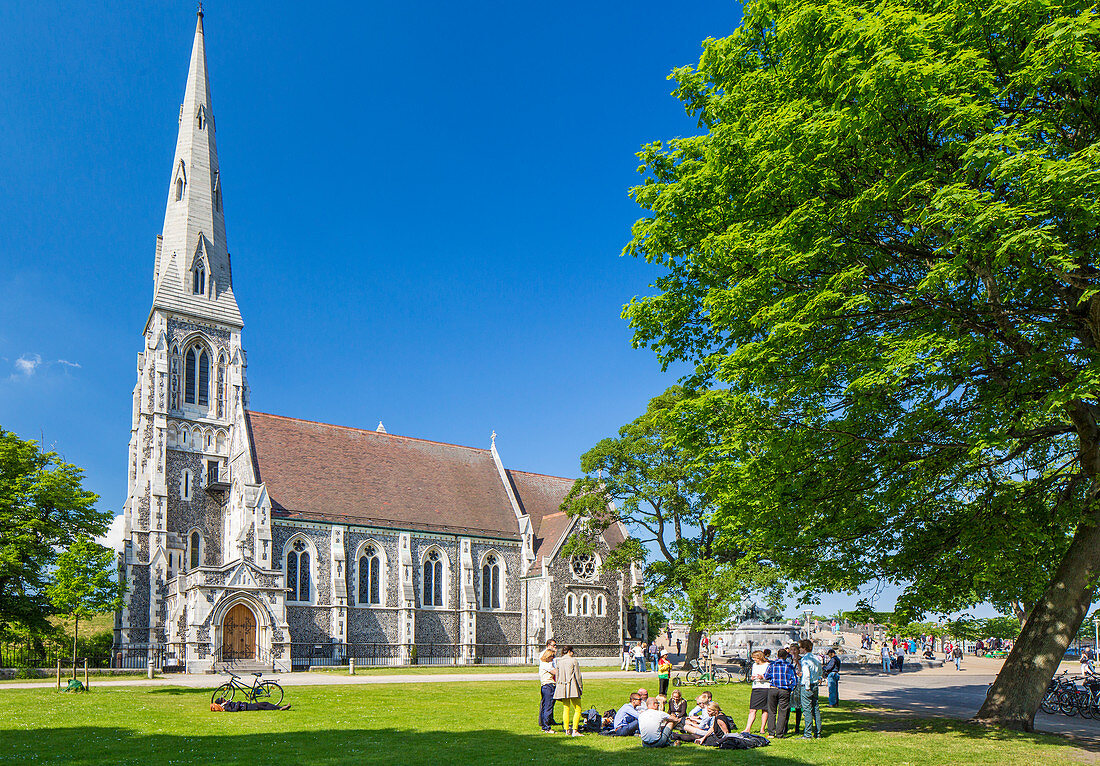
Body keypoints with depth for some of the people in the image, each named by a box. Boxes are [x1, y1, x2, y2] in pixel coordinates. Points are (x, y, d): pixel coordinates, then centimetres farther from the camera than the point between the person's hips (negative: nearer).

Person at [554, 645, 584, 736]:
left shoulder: (559, 661, 9)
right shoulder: (573, 660, -5)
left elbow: (557, 676, 15)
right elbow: (578, 676, -5)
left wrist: (557, 686, 23)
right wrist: (581, 687, 2)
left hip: (561, 687, 6)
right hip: (572, 687, -6)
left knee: (566, 709, 12)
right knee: (578, 710, -1)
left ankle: (567, 730, 10)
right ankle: (574, 730, -9)